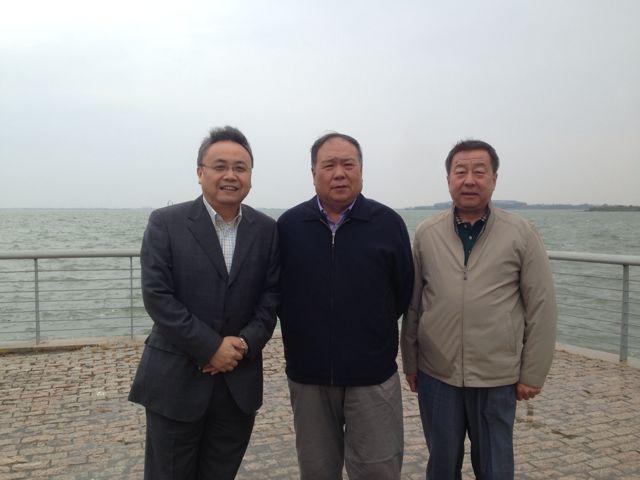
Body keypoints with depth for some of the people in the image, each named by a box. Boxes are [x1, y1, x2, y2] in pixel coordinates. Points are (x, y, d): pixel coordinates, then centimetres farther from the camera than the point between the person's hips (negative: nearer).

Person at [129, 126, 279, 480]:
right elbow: (156, 296, -12)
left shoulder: (266, 229, 3)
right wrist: (211, 348, -15)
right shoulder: (165, 223, -6)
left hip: (240, 381, 3)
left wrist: (246, 343, -13)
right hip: (176, 380, -2)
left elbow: (271, 295, 2)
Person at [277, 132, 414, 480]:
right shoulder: (289, 225, 0)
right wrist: (303, 332, 5)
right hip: (307, 375, 2)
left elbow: (403, 293, 4)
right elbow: (276, 293, 7)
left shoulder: (388, 224, -4)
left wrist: (373, 330, 8)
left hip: (372, 376, -1)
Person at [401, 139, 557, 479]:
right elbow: (412, 304, 5)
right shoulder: (426, 234, 1)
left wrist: (532, 374, -3)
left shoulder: (521, 234, -4)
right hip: (436, 375, 2)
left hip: (498, 379, -1)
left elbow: (541, 308, -3)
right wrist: (410, 362, 6)